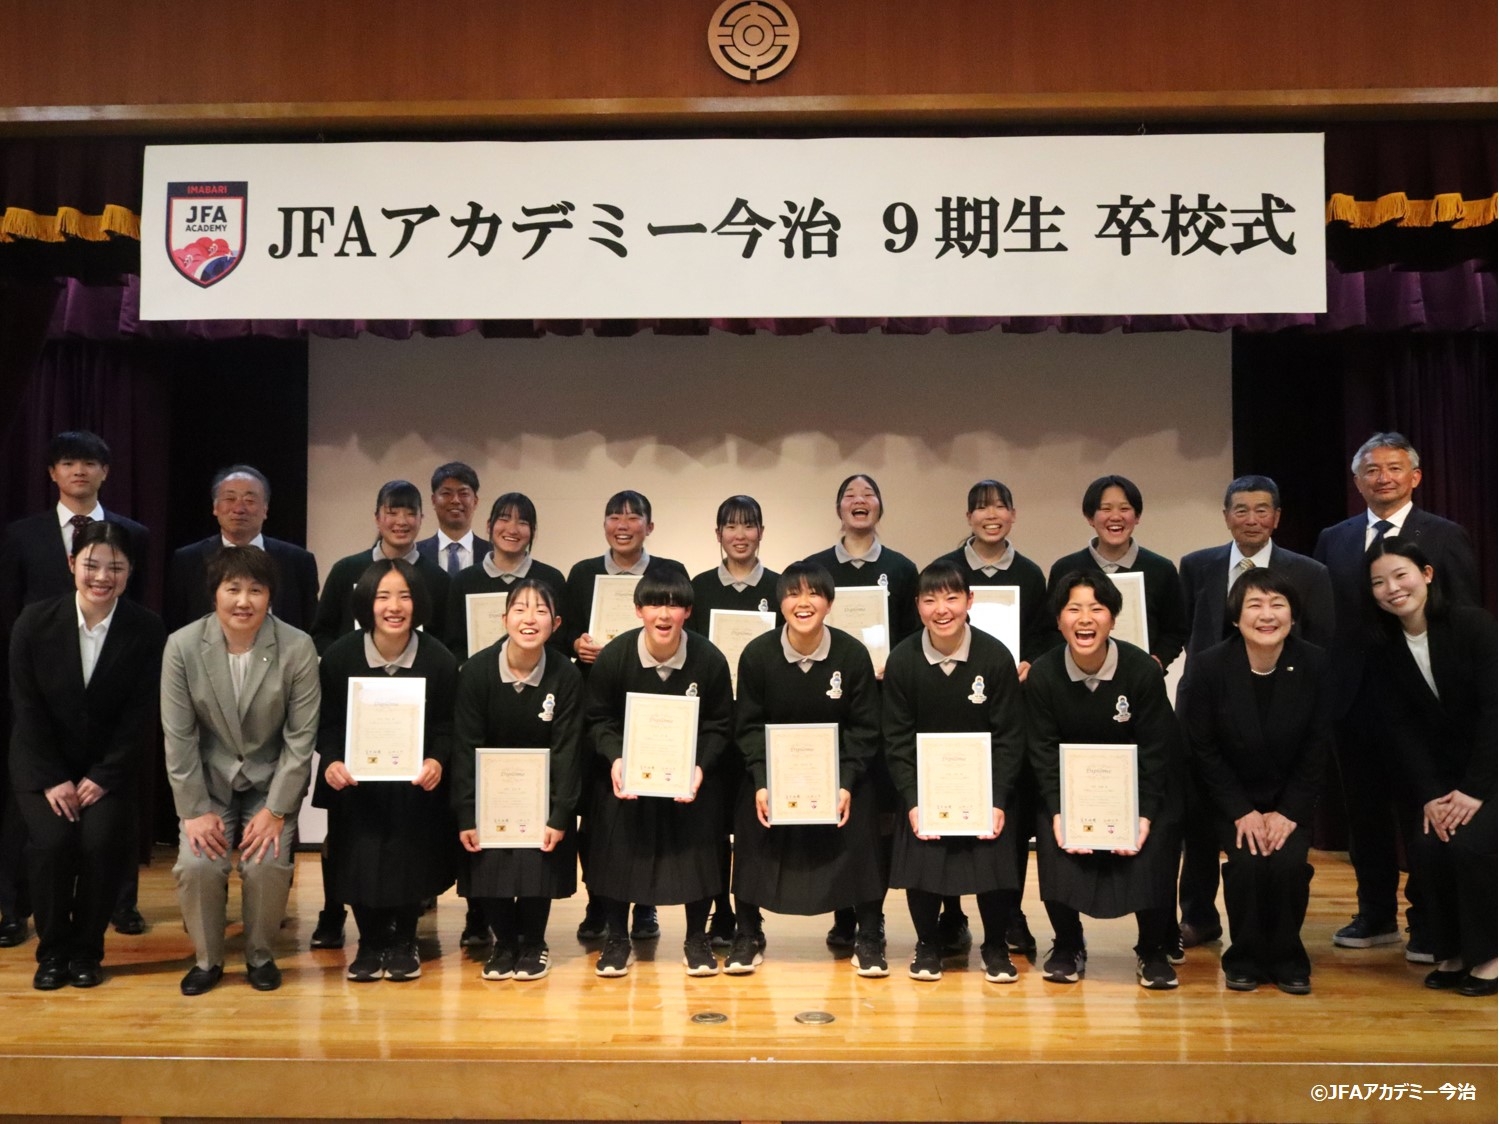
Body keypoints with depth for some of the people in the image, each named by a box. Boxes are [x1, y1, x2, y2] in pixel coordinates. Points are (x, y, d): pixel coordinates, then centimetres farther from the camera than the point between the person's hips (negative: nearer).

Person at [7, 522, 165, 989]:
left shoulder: (148, 630, -12)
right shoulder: (35, 620, -10)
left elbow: (140, 715, -9)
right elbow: (27, 708, -7)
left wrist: (102, 778, -14)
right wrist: (52, 780, -12)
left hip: (109, 765, 0)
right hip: (42, 763, 0)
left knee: (101, 842, -21)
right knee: (52, 841, -21)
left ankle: (85, 951, 2)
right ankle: (52, 950, 3)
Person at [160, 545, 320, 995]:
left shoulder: (298, 647, -17)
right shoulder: (182, 645, -12)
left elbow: (302, 736, -12)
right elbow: (178, 735, -8)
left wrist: (276, 810, -15)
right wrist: (194, 810, -10)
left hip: (272, 780, -1)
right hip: (209, 781, 1)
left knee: (267, 864, -20)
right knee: (196, 865, -18)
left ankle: (260, 955, 9)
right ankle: (207, 958, 10)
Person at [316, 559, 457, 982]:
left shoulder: (439, 660, -11)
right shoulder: (339, 656, -10)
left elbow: (446, 726, -6)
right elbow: (326, 722, -5)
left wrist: (437, 761, -24)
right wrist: (331, 761, -23)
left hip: (416, 783, 0)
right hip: (355, 781, 0)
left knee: (412, 861, 4)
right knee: (360, 862, 1)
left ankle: (403, 943, 28)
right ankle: (371, 943, 25)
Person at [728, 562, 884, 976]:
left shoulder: (853, 654, -14)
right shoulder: (757, 654, -13)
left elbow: (864, 728, -8)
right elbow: (749, 725, -7)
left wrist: (846, 783, -18)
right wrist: (761, 783, -18)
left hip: (839, 767, 0)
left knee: (861, 833, -12)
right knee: (752, 833, -10)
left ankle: (869, 938, 9)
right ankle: (747, 936, 12)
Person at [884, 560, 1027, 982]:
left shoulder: (996, 656, -12)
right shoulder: (902, 660, -10)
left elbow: (1010, 736, -7)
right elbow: (897, 738, -5)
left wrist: (999, 801, -13)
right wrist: (912, 801, -12)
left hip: (985, 782, 0)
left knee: (994, 864, -5)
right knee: (920, 864, -4)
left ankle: (995, 946, 22)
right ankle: (928, 944, 22)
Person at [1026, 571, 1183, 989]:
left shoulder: (1142, 669, -18)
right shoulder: (1042, 675, -14)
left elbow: (1155, 750, -12)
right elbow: (1044, 751, -9)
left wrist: (1145, 815, -20)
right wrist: (1058, 812, -19)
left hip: (1136, 786, -1)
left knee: (1151, 855, -18)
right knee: (1054, 846, -18)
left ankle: (1153, 950, 10)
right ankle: (1068, 946, 9)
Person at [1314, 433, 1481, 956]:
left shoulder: (1446, 537, 0)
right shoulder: (1333, 539, 9)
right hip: (1353, 696, 3)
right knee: (1365, 810, 12)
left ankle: (1427, 922, 18)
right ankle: (1376, 915, 25)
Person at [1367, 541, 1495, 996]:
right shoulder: (1384, 651, -1)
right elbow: (1403, 730, -3)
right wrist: (1429, 796, -14)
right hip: (1446, 774, 4)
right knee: (1426, 844, -17)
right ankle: (1452, 950, 4)